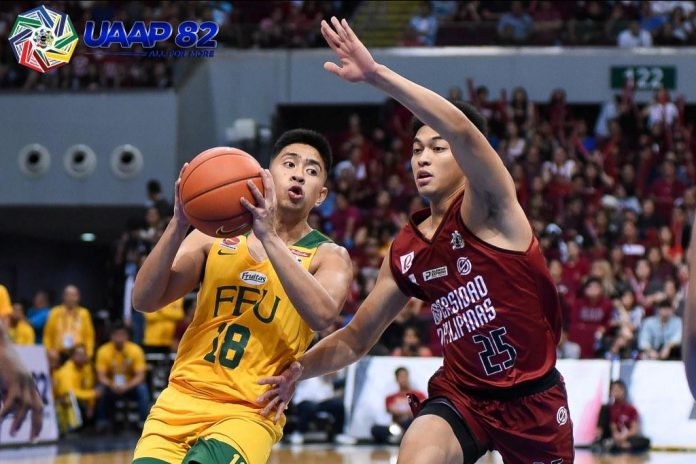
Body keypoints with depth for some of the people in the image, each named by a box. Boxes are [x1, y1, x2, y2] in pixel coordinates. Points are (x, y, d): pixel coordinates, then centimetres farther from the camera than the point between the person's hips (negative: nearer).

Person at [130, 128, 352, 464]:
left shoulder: (328, 257, 4)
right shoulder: (215, 237, 9)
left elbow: (323, 315, -19)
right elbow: (145, 301, -2)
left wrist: (269, 236, -23)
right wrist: (178, 224, -15)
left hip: (249, 414, -3)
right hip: (180, 400, 3)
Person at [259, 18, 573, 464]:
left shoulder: (490, 209, -13)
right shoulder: (405, 252, 3)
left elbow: (461, 128, -33)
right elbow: (356, 338, 12)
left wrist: (377, 73, -38)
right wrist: (300, 369, -5)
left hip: (531, 397, -3)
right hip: (461, 393, 3)